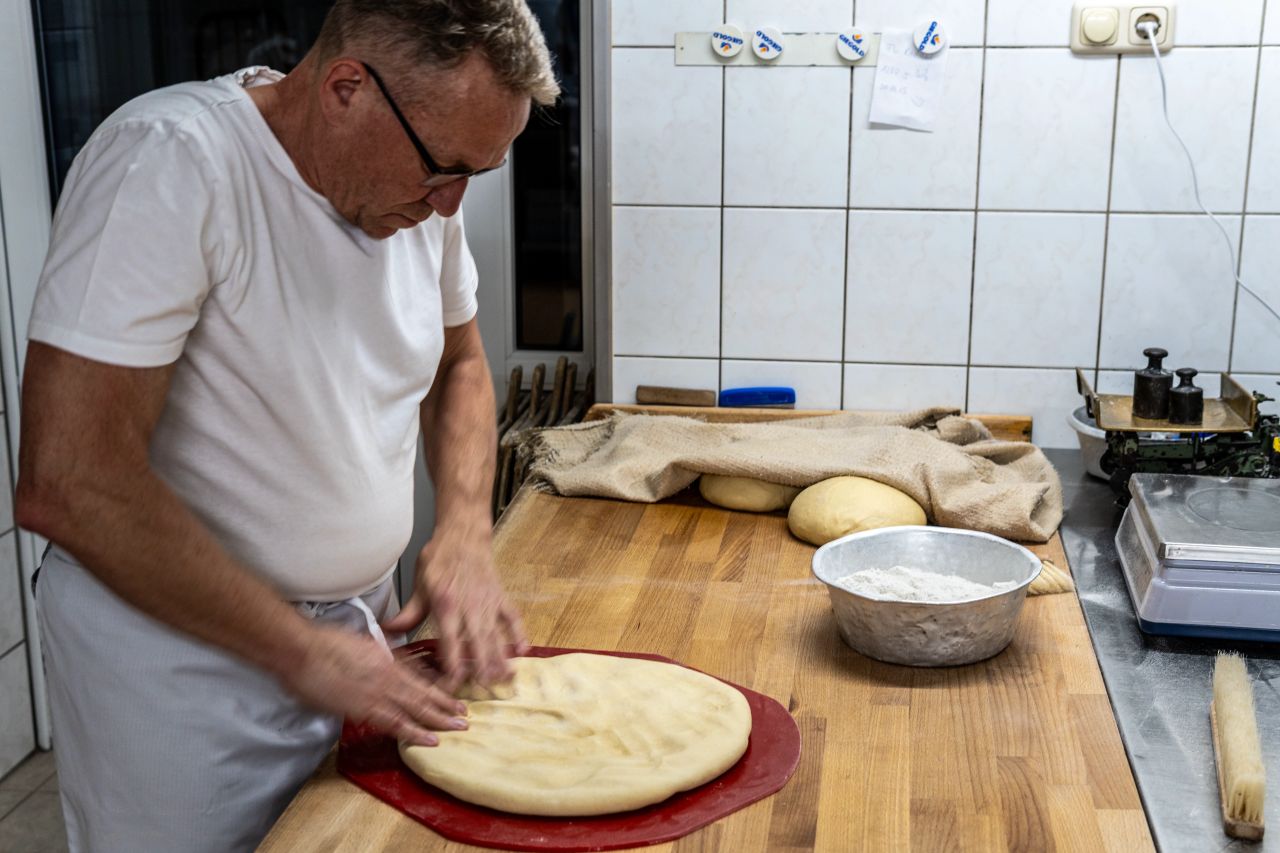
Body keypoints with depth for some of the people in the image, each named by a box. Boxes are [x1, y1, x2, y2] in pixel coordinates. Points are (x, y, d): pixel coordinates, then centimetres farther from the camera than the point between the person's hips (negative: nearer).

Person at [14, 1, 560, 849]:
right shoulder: (170, 161, -23)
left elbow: (459, 364, 15)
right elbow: (68, 486, -26)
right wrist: (303, 652, -21)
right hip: (180, 648, -6)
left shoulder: (420, 184, -2)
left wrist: (465, 535, -3)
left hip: (361, 623, 6)